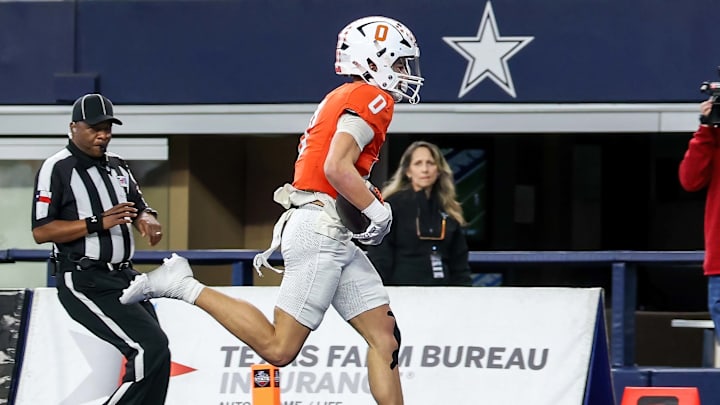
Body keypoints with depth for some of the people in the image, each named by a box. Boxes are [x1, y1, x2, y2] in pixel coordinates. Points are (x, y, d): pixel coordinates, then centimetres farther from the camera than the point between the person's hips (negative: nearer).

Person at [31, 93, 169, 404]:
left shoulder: (117, 166, 14)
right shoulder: (58, 169, -10)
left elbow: (139, 209, 20)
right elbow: (41, 231, -15)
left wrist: (147, 219, -5)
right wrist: (99, 222, -23)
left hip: (123, 277, 9)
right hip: (84, 282, -9)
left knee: (156, 357, 7)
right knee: (151, 348, -20)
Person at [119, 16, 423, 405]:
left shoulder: (340, 99, 24)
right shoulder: (372, 97, -8)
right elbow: (336, 168, -22)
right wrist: (379, 213, -13)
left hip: (335, 238, 11)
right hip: (321, 230, -11)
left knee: (385, 336, 5)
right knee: (279, 347, -11)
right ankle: (185, 287, -5)